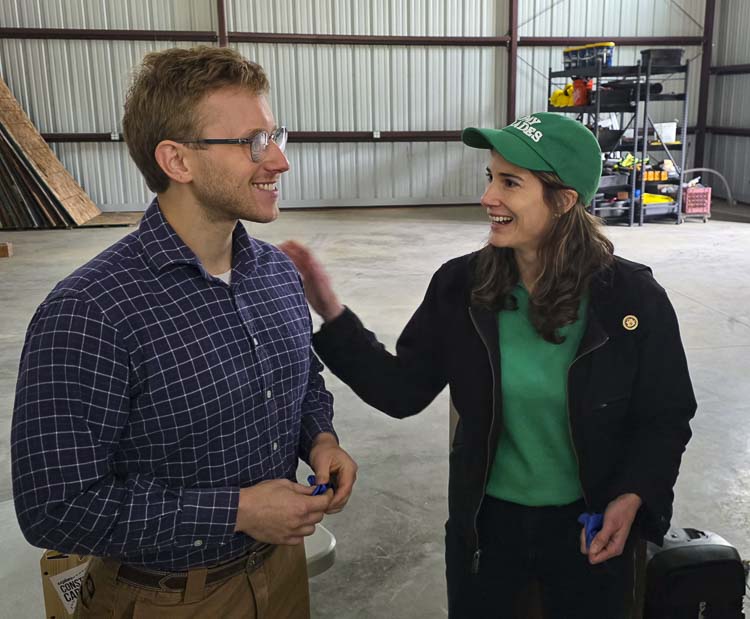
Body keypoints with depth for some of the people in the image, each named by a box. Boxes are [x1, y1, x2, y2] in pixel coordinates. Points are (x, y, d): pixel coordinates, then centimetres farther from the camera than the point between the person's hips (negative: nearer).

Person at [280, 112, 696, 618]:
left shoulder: (632, 297, -16)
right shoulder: (460, 285, -12)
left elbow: (666, 419, -5)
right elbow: (402, 391, -8)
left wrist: (631, 497, -21)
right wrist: (332, 314, -18)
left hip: (587, 526, -1)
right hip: (485, 521, 2)